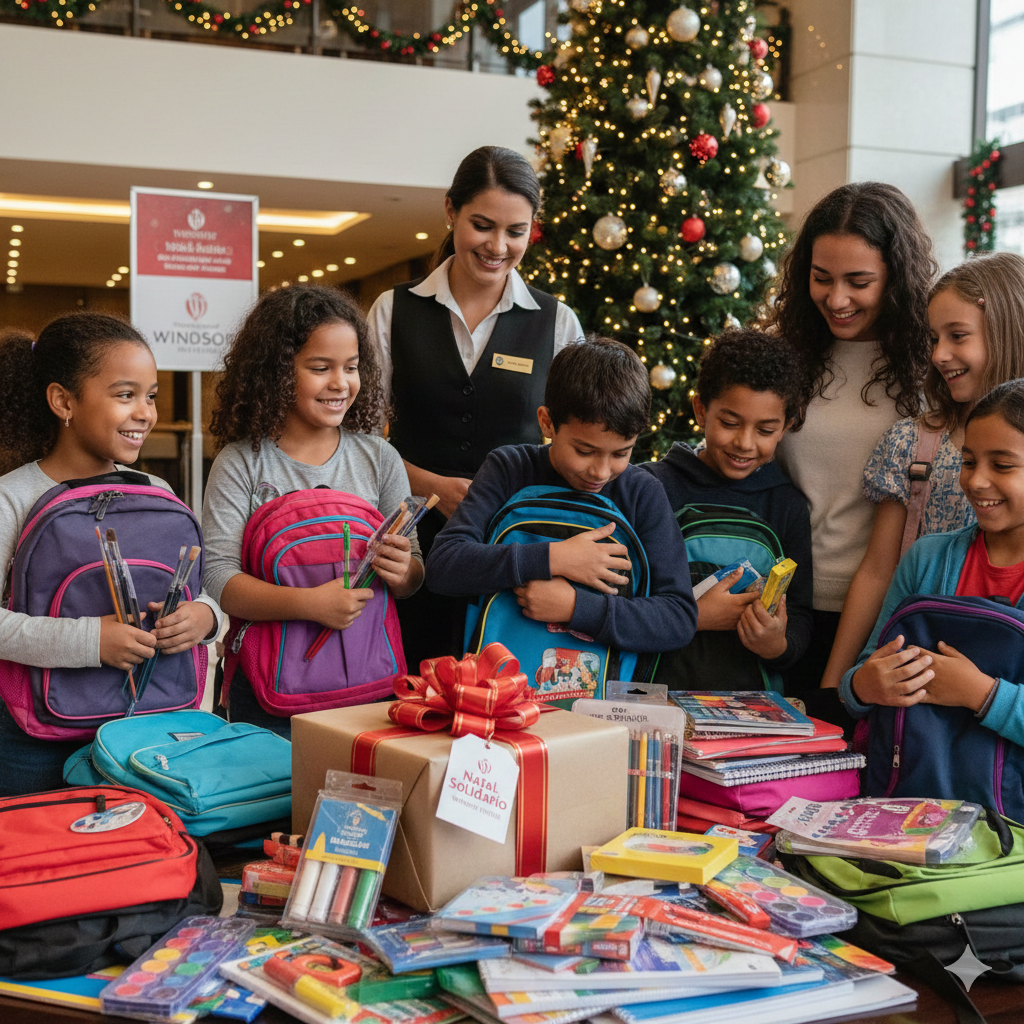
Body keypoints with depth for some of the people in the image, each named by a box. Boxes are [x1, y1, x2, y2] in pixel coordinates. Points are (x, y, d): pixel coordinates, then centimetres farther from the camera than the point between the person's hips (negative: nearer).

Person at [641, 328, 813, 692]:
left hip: (753, 705, 4)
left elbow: (800, 621, 12)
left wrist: (777, 645, -9)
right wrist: (695, 617, -11)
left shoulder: (788, 505, 12)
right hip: (655, 697, -4)